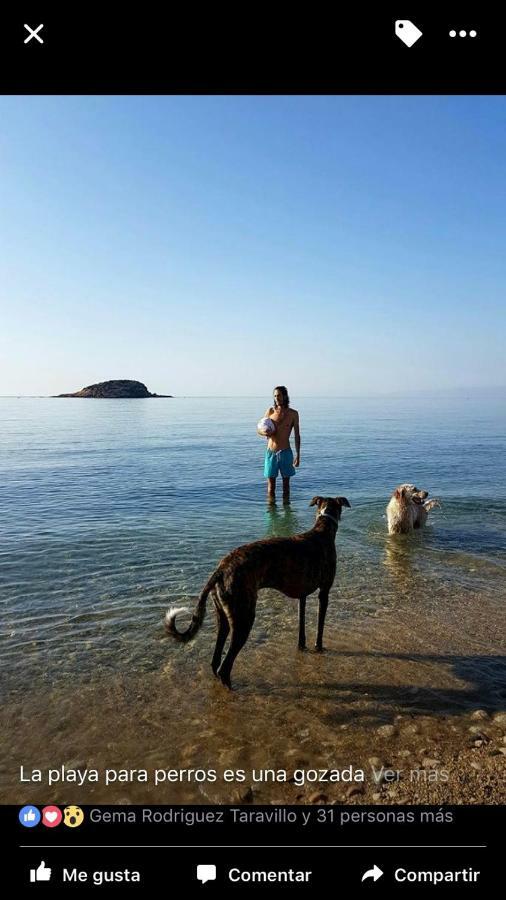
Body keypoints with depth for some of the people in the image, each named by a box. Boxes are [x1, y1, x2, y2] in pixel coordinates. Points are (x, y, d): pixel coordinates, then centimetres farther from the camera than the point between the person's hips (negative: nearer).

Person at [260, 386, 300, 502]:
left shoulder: (293, 414, 0)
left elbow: (297, 435, 3)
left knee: (286, 482, 6)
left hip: (285, 452, -1)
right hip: (271, 452, 1)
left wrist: (298, 455, 0)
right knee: (271, 483, 4)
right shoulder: (270, 411, 3)